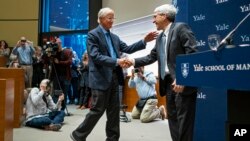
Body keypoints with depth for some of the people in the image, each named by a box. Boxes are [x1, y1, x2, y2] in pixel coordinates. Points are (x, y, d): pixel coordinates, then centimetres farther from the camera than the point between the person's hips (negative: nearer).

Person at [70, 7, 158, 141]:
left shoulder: (114, 37, 17)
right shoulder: (93, 34, -6)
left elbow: (127, 48, 11)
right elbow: (95, 56, -17)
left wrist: (144, 41, 0)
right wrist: (116, 61, -25)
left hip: (114, 77, 7)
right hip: (101, 78, -7)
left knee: (114, 110, 9)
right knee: (98, 110, -2)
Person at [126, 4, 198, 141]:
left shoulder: (181, 28, -7)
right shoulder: (160, 38, 19)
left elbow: (192, 53, -15)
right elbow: (151, 57, 15)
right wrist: (134, 61, 1)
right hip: (168, 83, 9)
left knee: (184, 120, -4)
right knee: (172, 118, 14)